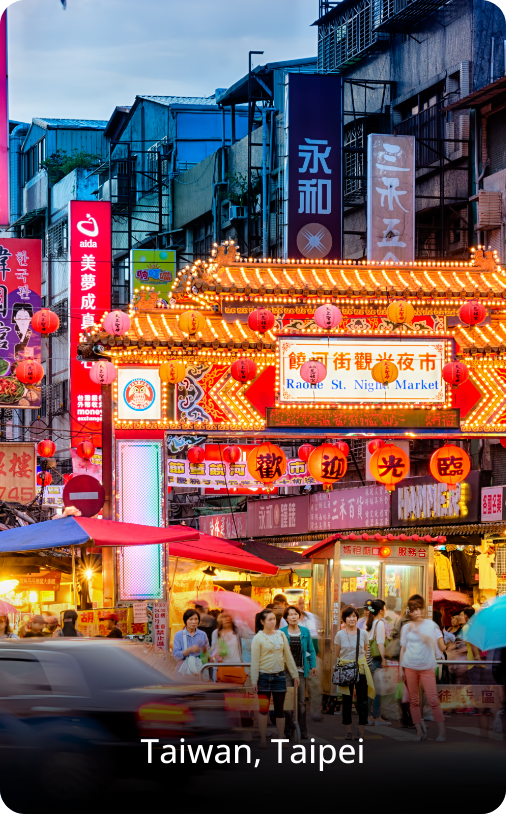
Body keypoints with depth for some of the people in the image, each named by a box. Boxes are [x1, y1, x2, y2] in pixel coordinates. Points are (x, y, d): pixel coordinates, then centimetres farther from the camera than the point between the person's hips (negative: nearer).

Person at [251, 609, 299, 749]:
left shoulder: (281, 635, 6)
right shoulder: (258, 638, -5)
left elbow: (288, 656, 11)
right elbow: (254, 661, -6)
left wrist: (295, 674, 11)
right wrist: (254, 681, -10)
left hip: (279, 676, 3)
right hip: (264, 676, -3)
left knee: (279, 709, 6)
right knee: (263, 709, -1)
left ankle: (281, 738, 11)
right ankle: (263, 739, 6)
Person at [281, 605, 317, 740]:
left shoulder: (305, 632, 8)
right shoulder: (281, 633, 0)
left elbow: (311, 650, 14)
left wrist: (313, 665, 7)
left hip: (301, 670, 2)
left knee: (301, 701, 3)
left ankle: (303, 732, 9)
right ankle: (288, 731, 5)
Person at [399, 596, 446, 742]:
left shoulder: (431, 625, 2)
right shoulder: (406, 628, 9)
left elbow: (442, 646, -3)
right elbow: (403, 649, 13)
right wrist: (400, 668, 9)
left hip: (427, 667, -3)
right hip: (409, 667, 3)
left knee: (433, 699, -10)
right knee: (414, 700, 3)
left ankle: (441, 731, -6)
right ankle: (419, 731, 9)